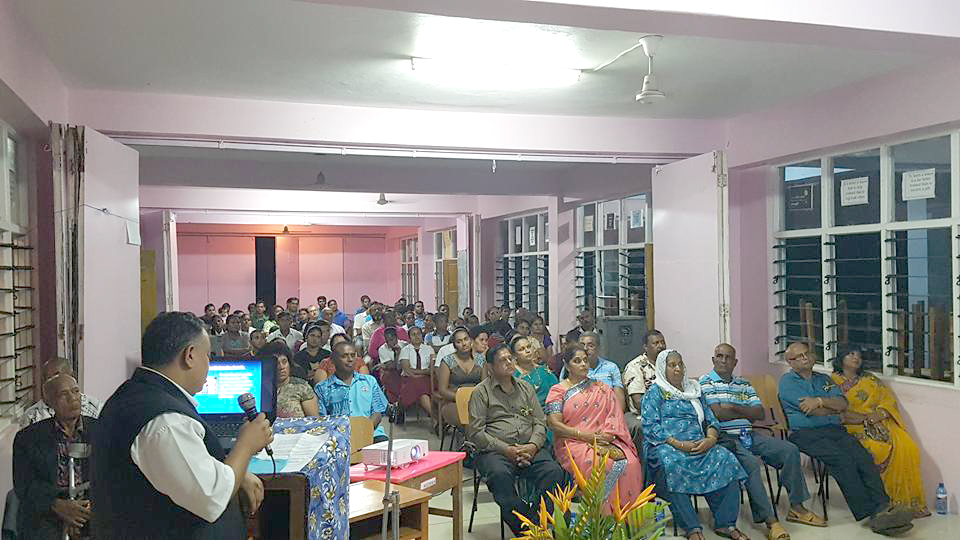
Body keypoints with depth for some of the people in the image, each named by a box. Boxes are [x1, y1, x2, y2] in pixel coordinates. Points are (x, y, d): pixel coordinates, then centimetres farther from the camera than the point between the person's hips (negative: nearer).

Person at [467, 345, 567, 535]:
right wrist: (506, 450, -13)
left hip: (529, 449, 3)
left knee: (554, 472, -26)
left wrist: (533, 445, -6)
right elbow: (475, 432, -3)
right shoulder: (481, 392, 6)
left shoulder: (526, 388, 20)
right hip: (495, 451, -3)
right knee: (500, 475, -36)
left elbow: (540, 422, 15)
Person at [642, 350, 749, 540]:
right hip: (666, 446, -4)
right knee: (671, 464, -38)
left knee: (726, 459, -24)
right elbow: (650, 426, -4)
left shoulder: (694, 390, 26)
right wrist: (677, 444, -17)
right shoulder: (655, 393, 9)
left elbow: (711, 419, 18)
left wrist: (710, 439, -5)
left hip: (699, 445, 4)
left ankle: (725, 524, -19)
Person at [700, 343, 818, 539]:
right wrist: (747, 412, 1)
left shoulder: (745, 385, 20)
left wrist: (734, 408, -8)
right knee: (751, 462, -33)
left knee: (790, 450, -6)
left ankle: (796, 508, 1)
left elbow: (760, 414, 8)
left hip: (749, 435, 7)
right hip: (724, 437, -7)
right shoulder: (706, 382, 2)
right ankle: (770, 521, -30)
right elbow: (717, 413, -12)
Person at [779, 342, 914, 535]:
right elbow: (810, 410, -5)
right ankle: (871, 513, -31)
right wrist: (833, 408, 9)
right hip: (805, 433, -5)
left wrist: (820, 401, -8)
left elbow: (843, 404, 8)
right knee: (842, 459, -29)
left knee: (863, 457, -23)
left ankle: (882, 507, -34)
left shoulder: (824, 379, 25)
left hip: (835, 430, 5)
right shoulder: (787, 381, 7)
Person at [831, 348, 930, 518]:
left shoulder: (870, 379, 25)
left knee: (908, 448, -22)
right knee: (876, 451, -32)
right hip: (853, 428, -4)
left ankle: (908, 502, -16)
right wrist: (862, 418, -14)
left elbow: (889, 398, 14)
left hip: (881, 423, 4)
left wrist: (880, 413, -8)